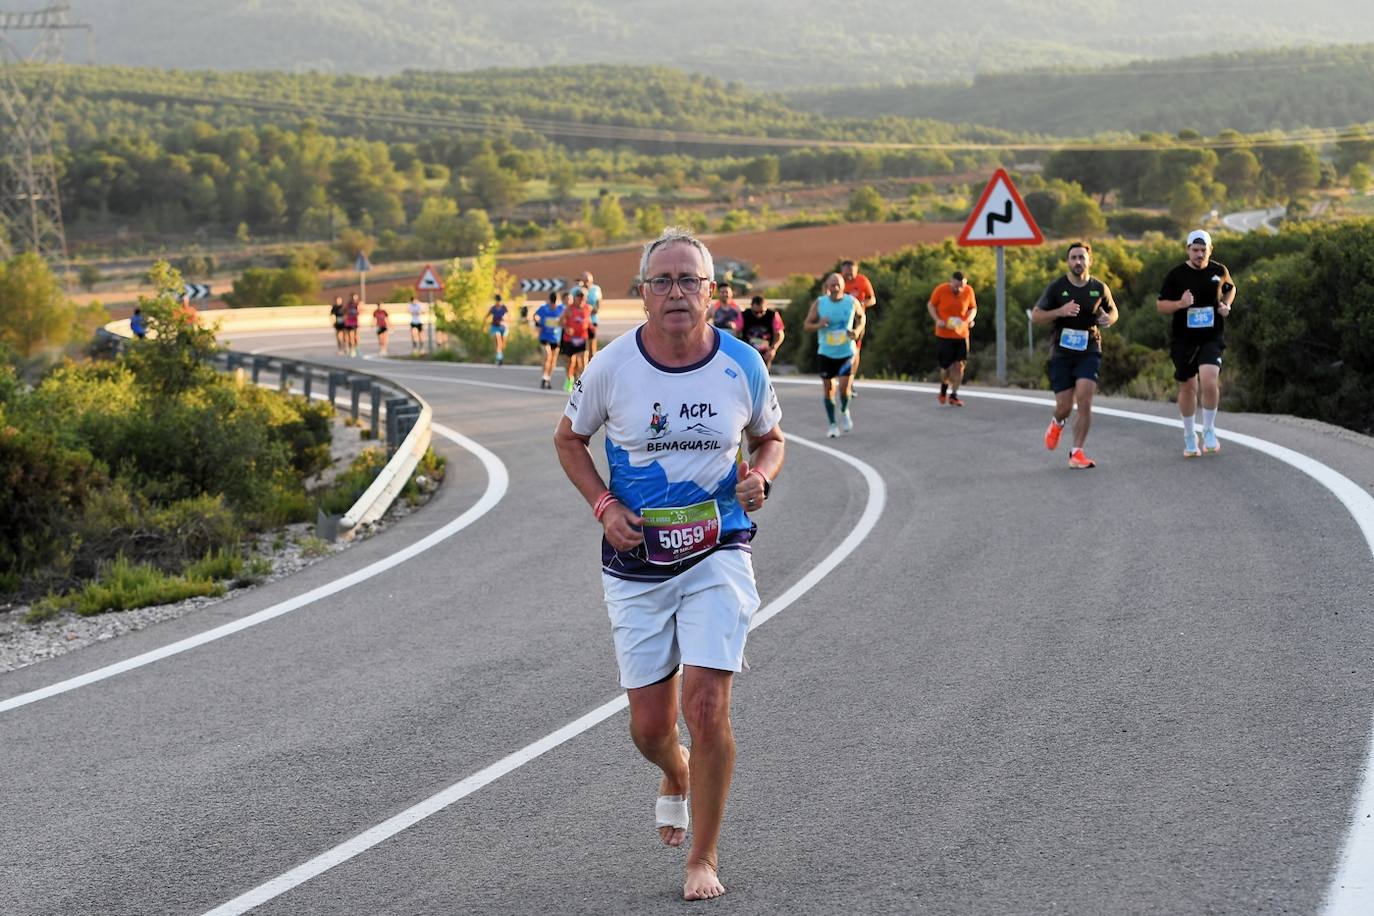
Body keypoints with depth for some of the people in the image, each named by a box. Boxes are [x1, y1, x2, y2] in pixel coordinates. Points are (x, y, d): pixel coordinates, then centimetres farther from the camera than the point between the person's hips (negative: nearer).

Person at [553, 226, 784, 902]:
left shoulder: (742, 365, -6)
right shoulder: (612, 366, -8)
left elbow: (770, 437, 12)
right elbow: (569, 439, 8)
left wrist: (761, 477, -10)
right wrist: (604, 506, -6)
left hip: (718, 556, -1)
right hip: (635, 564, 1)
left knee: (706, 707, -14)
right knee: (649, 727, 6)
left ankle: (703, 858, 4)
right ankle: (677, 778, 45)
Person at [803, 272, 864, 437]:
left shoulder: (852, 302, -7)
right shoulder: (819, 304, -8)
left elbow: (861, 317, 11)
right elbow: (807, 324, -2)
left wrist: (858, 330, -9)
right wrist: (819, 325, -23)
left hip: (847, 352, -1)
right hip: (826, 353, 1)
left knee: (844, 386, -12)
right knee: (828, 388, 4)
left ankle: (844, 412, 19)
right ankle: (832, 424, 19)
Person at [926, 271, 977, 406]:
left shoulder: (969, 291, -6)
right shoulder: (941, 290, -12)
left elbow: (973, 308, 10)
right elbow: (931, 305, 2)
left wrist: (970, 318, -12)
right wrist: (937, 320, -14)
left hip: (961, 334, 2)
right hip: (944, 334, -2)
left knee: (959, 364, -6)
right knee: (946, 366, -1)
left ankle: (954, 396, 5)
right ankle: (944, 388, 31)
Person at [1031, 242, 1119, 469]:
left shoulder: (1099, 288, 3)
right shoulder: (1057, 288, -2)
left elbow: (1113, 311, 20)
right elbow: (1036, 316, -1)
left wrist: (1109, 319, -5)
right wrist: (1060, 312, -19)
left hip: (1089, 351, 0)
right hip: (1062, 352, 0)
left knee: (1084, 399, -16)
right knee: (1064, 406, -2)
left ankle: (1076, 453, -8)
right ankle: (1057, 423, 38)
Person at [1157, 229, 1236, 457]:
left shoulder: (1219, 271, 3)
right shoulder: (1176, 275, -3)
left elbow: (1230, 289, 24)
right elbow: (1160, 305, 1)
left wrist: (1226, 305, 4)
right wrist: (1179, 304, -18)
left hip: (1212, 338, 0)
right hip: (1183, 340, 0)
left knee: (1209, 381, -20)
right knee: (1187, 387, 7)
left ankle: (1209, 430, 1)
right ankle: (1190, 437, 25)